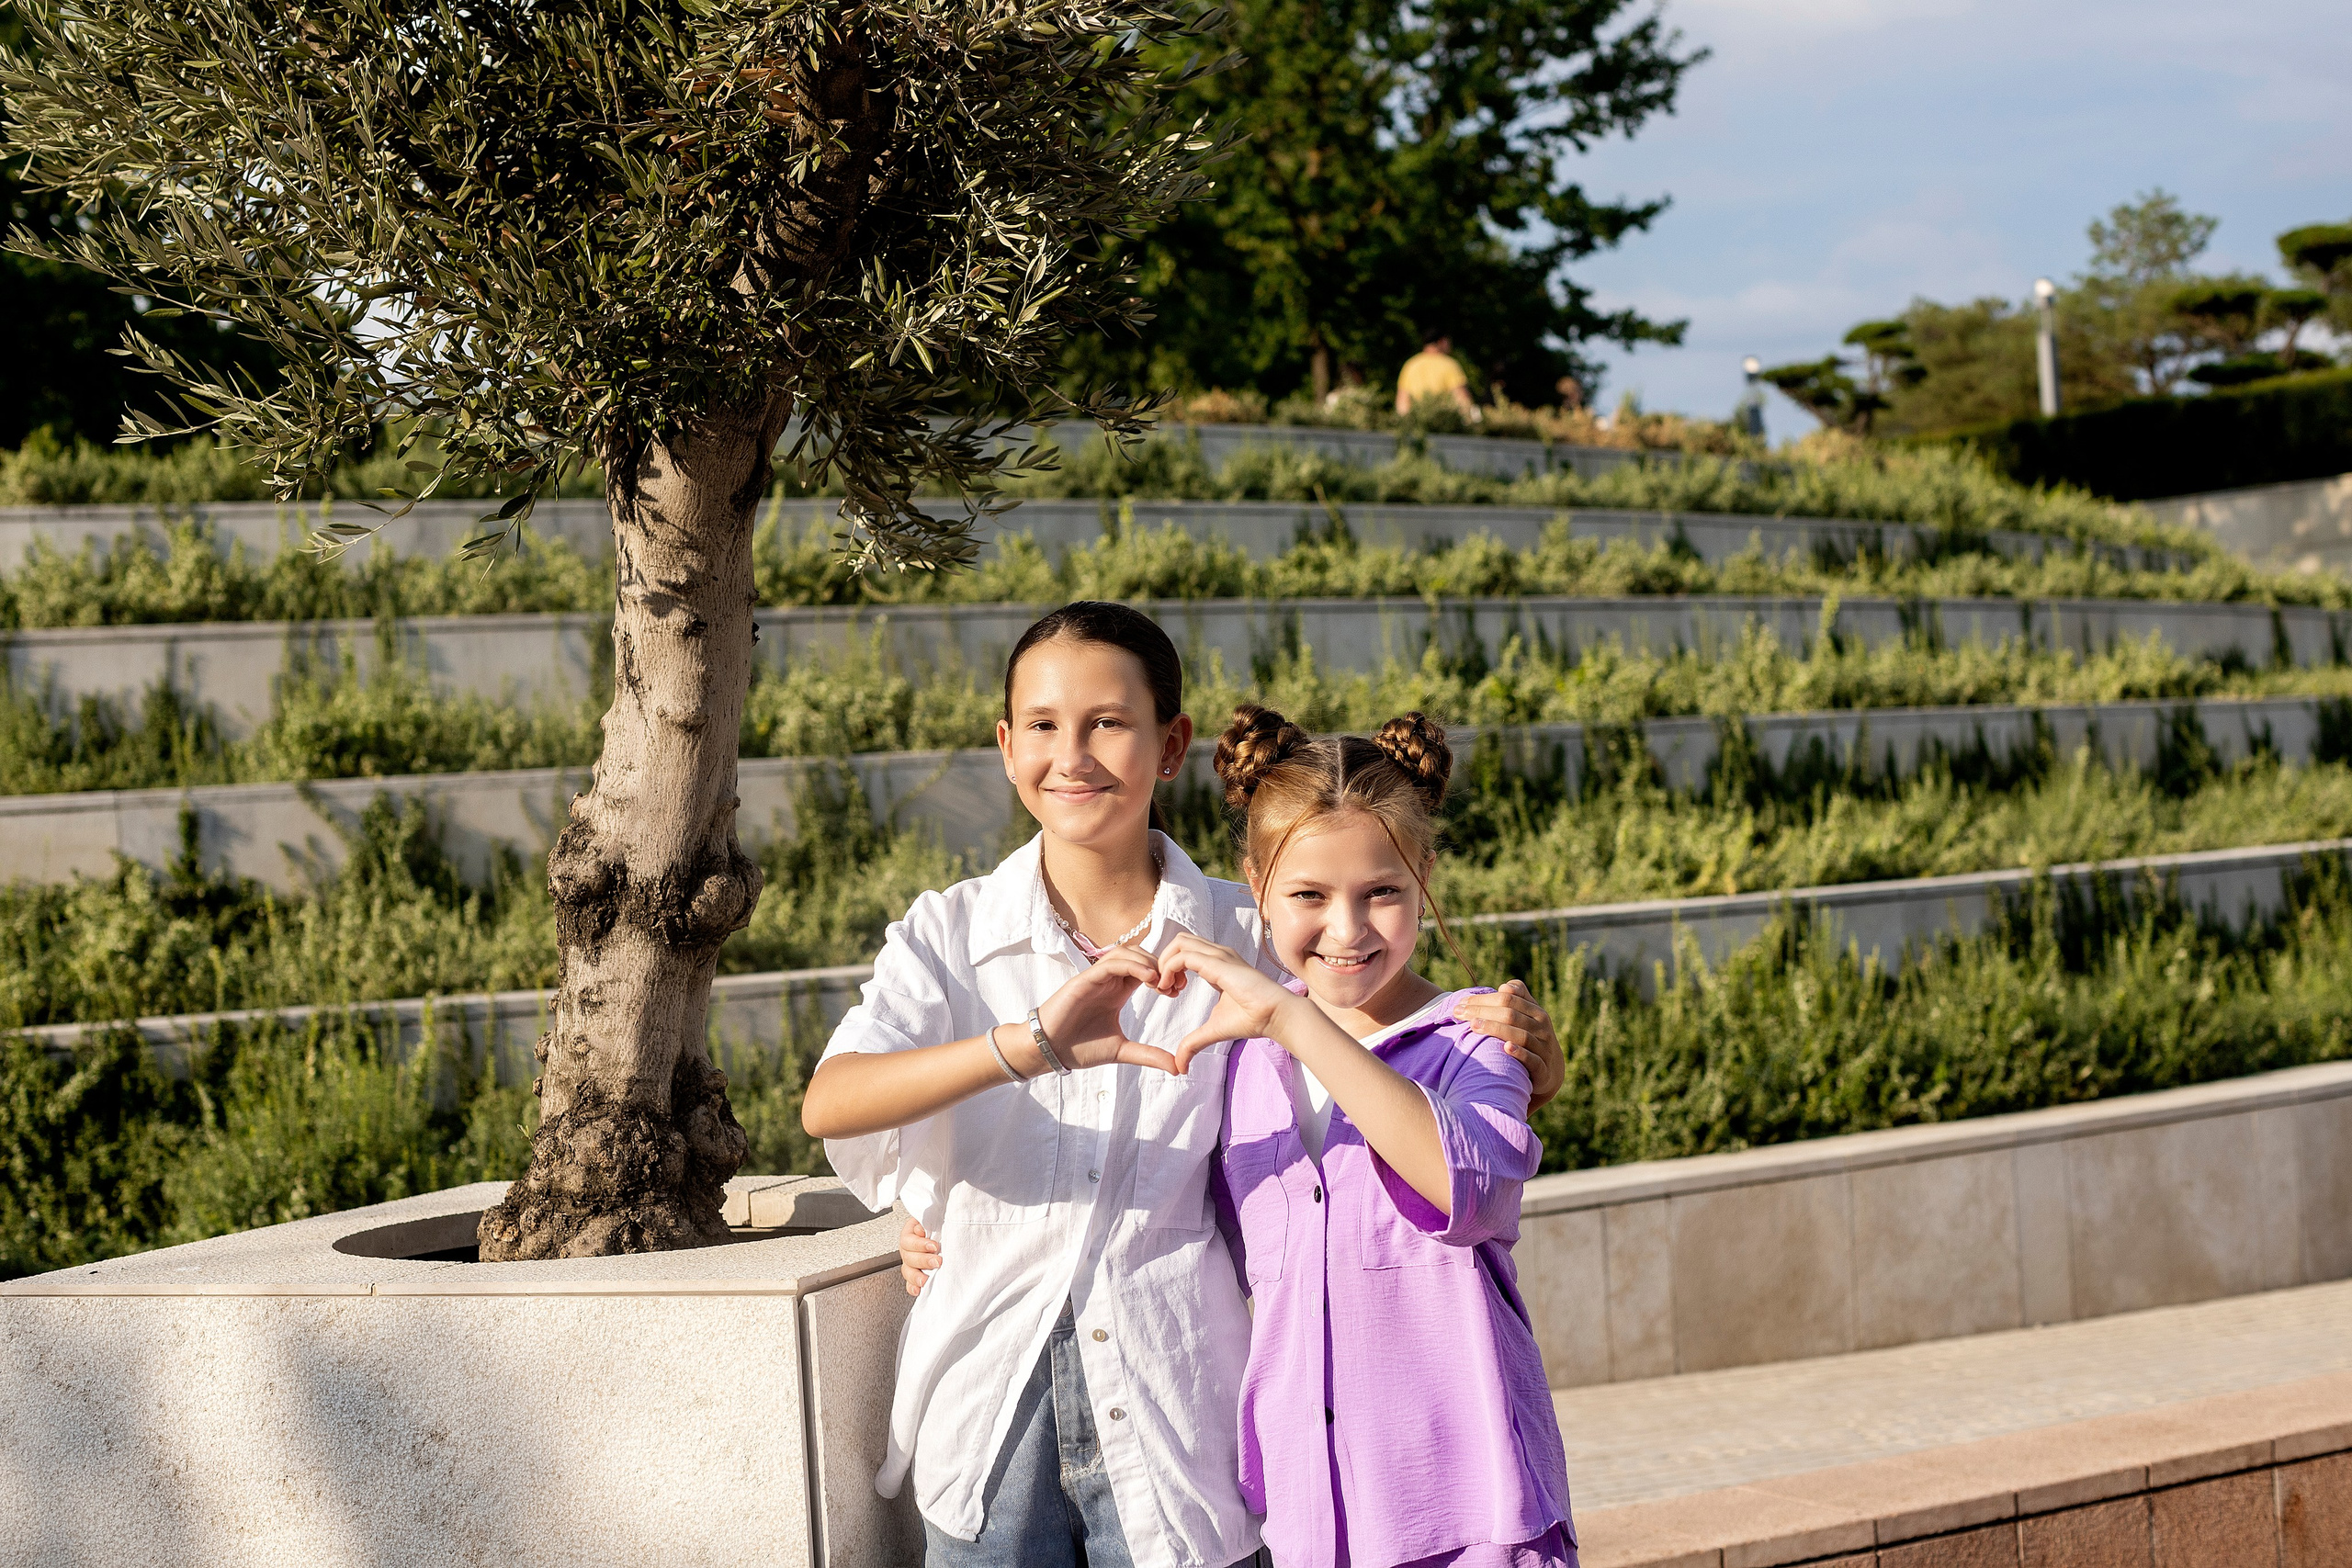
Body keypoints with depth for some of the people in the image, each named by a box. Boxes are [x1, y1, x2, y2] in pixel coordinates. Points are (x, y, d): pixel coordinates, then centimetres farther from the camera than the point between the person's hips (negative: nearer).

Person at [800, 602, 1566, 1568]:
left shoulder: (1241, 941, 0)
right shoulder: (949, 935, 0)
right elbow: (827, 1105, -17)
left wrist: (1518, 1040, -16)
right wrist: (1027, 1047, -33)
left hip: (1171, 1423, 0)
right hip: (991, 1422, 1)